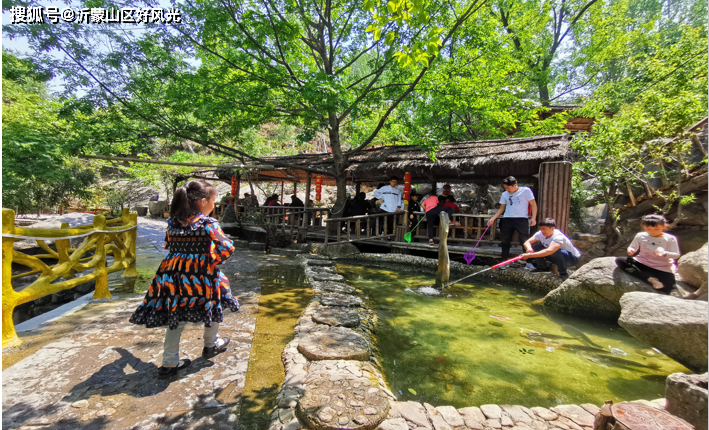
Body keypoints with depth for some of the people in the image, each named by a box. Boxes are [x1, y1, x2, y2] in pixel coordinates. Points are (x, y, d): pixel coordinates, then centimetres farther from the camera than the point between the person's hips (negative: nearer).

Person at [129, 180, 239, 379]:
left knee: (176, 316, 16)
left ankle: (169, 362, 22)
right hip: (201, 276, -5)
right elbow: (226, 248, -18)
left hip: (173, 275, 5)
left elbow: (168, 245, 16)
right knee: (213, 305, 19)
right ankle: (211, 345, 38)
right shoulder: (208, 223, -15)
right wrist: (214, 260, -2)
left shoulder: (173, 222, 4)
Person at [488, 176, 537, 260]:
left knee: (525, 241, -7)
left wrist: (533, 218, -9)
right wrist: (493, 218, 2)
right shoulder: (504, 194, 11)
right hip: (507, 219, 4)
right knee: (505, 241, 7)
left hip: (522, 219, -4)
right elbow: (501, 208, 14)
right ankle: (504, 261, 19)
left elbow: (533, 204, 1)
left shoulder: (526, 190, 0)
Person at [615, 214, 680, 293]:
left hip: (662, 268, -2)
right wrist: (630, 250, -16)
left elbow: (676, 255, -5)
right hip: (642, 263, 2)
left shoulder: (670, 239, -1)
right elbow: (633, 247, 11)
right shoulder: (640, 236, 4)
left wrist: (665, 253, -28)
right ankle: (650, 279, -35)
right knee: (620, 260, -27)